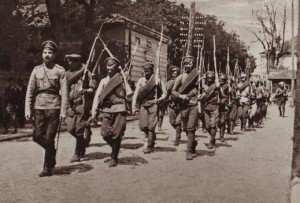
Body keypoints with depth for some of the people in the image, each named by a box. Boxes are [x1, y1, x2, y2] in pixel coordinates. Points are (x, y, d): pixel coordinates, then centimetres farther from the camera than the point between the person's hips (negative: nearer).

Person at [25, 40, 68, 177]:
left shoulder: (60, 71, 0)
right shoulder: (36, 70, 9)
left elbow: (64, 93, -4)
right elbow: (30, 91, 8)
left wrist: (63, 111, -10)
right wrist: (28, 109, 0)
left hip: (53, 108, -3)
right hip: (38, 108, 3)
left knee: (49, 139, -1)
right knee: (37, 136, 1)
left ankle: (48, 168, 12)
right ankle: (51, 151, 31)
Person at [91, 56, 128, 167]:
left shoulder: (122, 79, 7)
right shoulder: (104, 81, 15)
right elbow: (97, 96, 7)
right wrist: (94, 112, 1)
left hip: (120, 109, -3)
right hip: (106, 110, 3)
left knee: (116, 134, -4)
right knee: (105, 132, -8)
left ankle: (114, 158, 12)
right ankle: (115, 147, 23)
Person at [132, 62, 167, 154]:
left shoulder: (157, 80, 2)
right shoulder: (141, 80, 9)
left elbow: (164, 93, 6)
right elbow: (136, 94, 5)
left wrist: (158, 100, -11)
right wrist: (134, 107, -4)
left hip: (153, 105, -3)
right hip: (143, 105, 3)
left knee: (151, 126, -6)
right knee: (143, 126, -4)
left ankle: (150, 146, 9)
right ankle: (152, 136, 27)